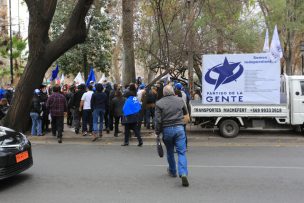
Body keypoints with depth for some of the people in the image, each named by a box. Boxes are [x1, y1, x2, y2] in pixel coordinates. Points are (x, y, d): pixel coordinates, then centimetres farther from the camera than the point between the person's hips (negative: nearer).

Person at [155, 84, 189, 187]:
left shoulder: (159, 103, -5)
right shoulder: (180, 100, 1)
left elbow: (158, 120, -8)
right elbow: (186, 113, 18)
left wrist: (157, 132, 3)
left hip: (167, 130, 0)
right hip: (179, 128, 0)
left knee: (170, 152, 18)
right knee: (181, 152, -1)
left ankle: (172, 171, 33)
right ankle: (183, 173, -16)